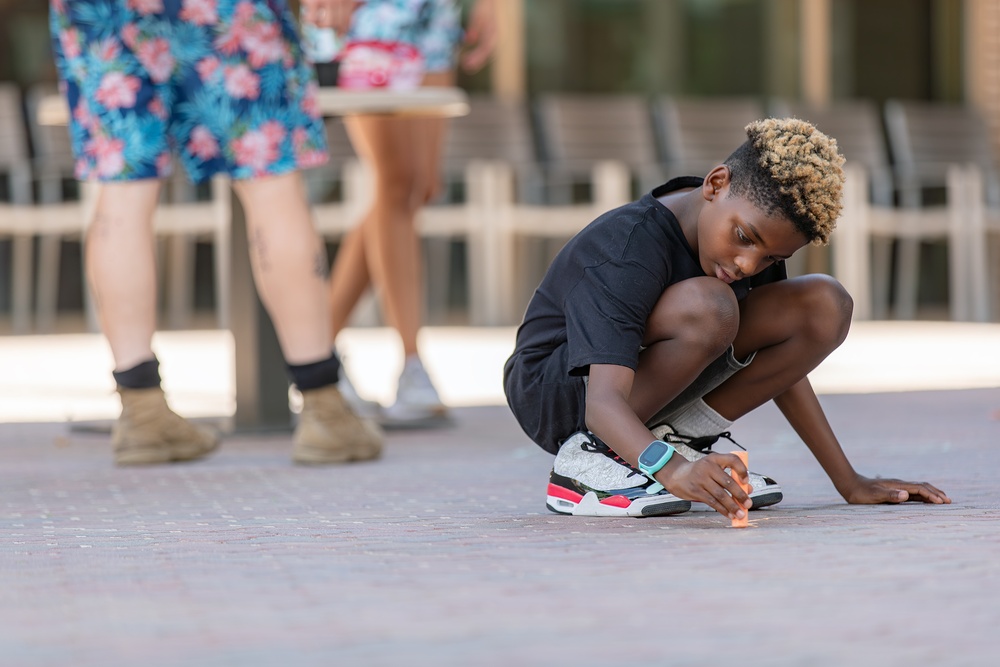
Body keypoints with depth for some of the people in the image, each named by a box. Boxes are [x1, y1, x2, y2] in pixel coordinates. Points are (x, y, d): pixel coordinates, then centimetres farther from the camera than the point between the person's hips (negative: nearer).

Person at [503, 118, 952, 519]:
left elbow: (780, 366, 4)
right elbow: (604, 400, -41)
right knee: (708, 306, -36)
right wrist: (670, 470, -60)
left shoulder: (756, 232, -6)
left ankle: (679, 435, -5)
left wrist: (852, 485, 1)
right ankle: (588, 457, -21)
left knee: (825, 306, -9)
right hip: (555, 395, -7)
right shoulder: (628, 249, -30)